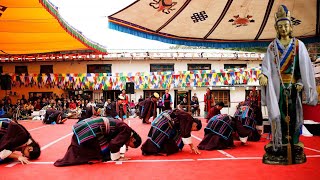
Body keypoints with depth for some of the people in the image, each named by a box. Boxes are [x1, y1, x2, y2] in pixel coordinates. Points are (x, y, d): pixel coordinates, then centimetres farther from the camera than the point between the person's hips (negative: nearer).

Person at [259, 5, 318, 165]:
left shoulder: (299, 45, 6)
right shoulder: (272, 46, 6)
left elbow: (305, 67, 1)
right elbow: (267, 66, -2)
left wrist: (301, 84, -11)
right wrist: (264, 76, -23)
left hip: (293, 86, 0)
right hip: (277, 86, 0)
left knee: (293, 114, 2)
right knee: (278, 115, 0)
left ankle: (293, 145, 10)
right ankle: (279, 145, 5)